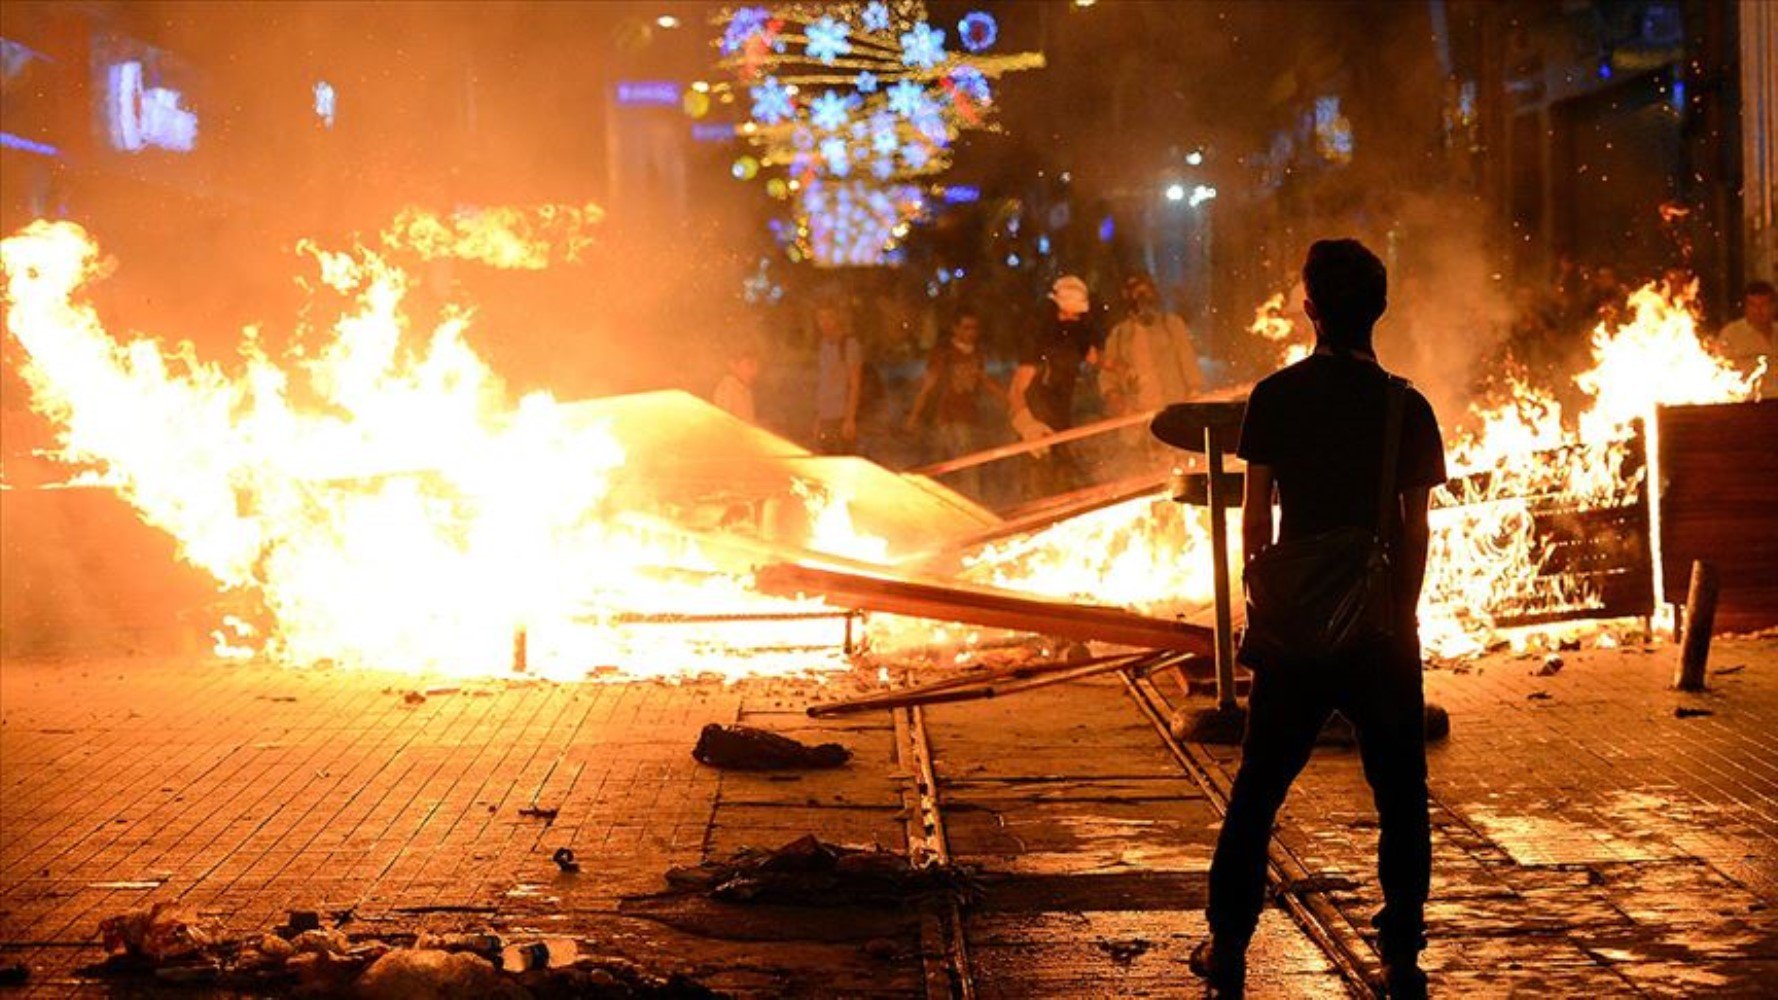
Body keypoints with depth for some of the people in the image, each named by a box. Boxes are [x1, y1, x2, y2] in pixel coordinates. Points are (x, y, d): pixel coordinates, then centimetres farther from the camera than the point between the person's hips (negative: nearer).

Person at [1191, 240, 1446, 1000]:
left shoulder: (1276, 397, -3)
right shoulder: (1407, 408, -3)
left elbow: (1255, 516, -2)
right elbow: (1414, 531, -1)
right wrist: (1402, 616, 9)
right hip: (1380, 625, -1)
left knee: (1258, 788, 12)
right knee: (1400, 796, 9)